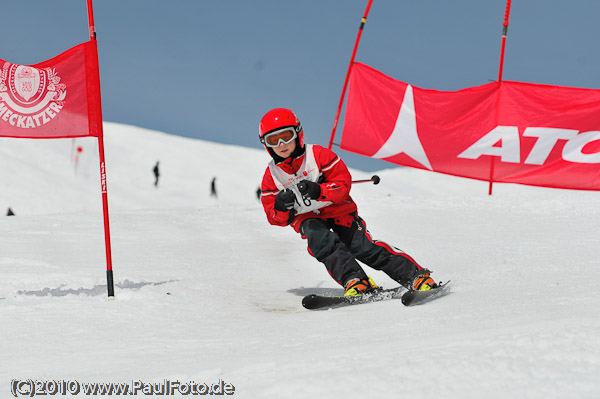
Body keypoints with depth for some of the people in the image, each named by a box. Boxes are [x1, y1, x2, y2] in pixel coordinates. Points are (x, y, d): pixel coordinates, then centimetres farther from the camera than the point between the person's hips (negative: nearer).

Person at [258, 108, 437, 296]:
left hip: (337, 209, -2)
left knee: (361, 245, -18)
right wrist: (281, 208, -23)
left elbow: (343, 183, -12)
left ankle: (416, 275, -16)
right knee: (320, 240, -32)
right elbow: (276, 219, 2)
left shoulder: (318, 155, -9)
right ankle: (354, 280, -37)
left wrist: (318, 191, -30)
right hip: (307, 218, 2)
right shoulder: (271, 176, 0)